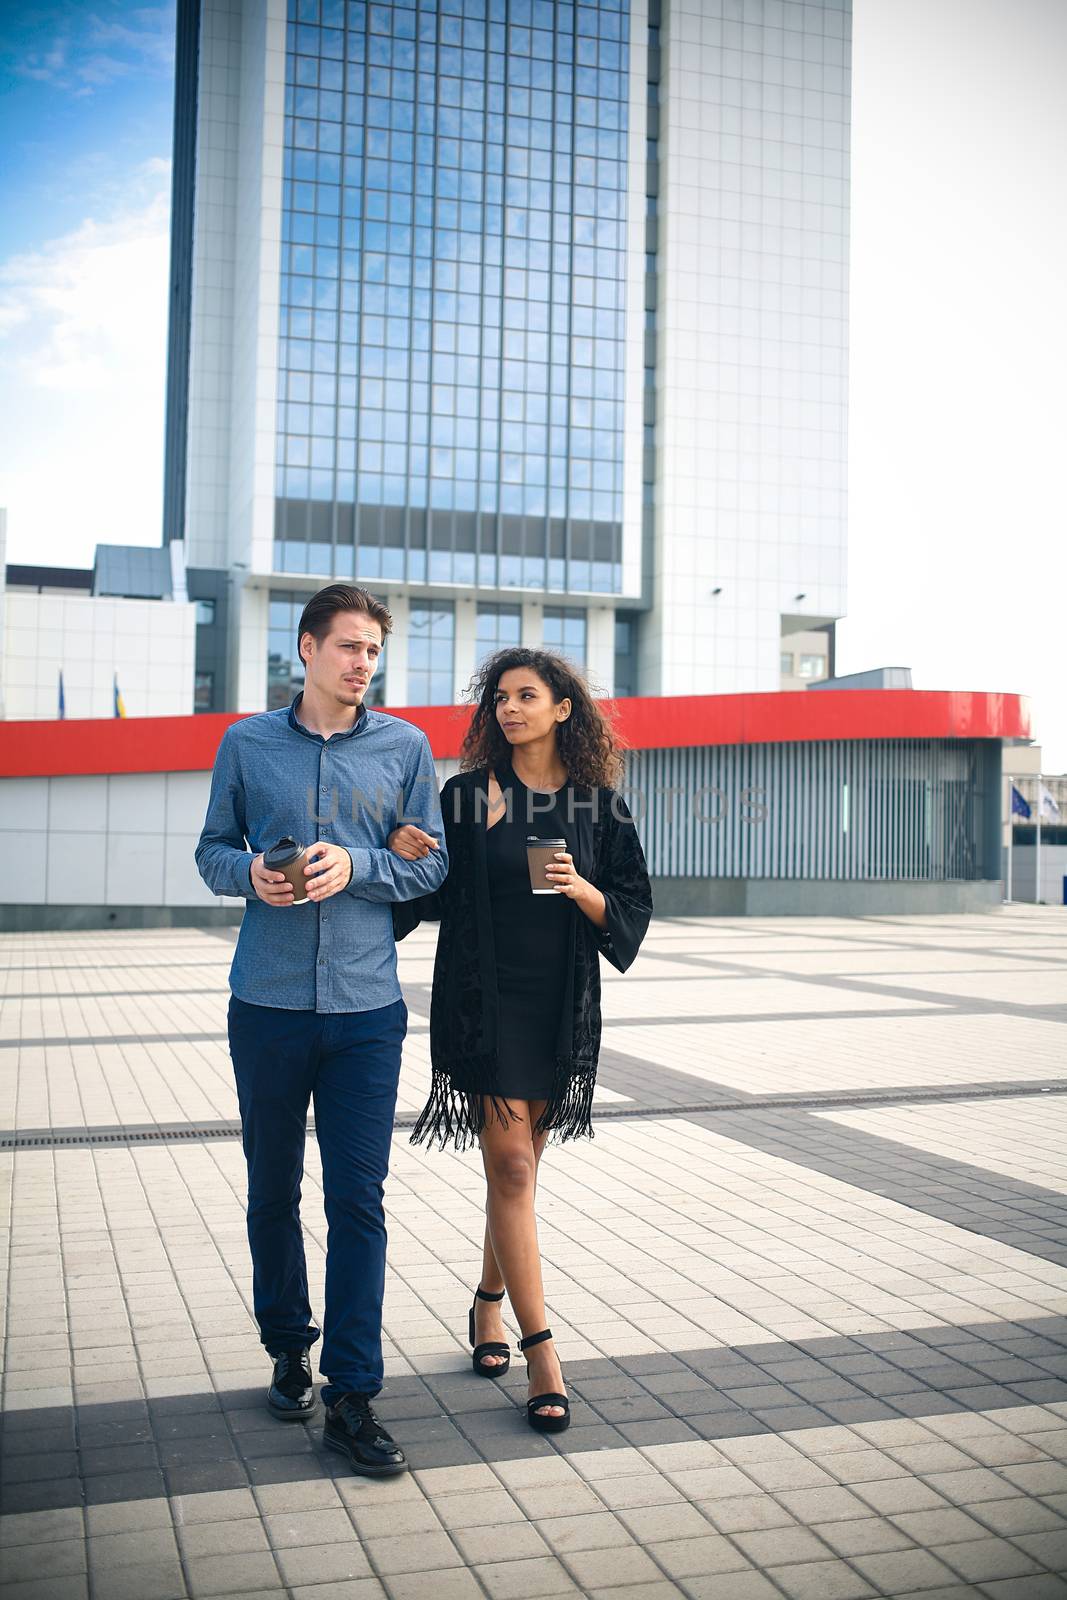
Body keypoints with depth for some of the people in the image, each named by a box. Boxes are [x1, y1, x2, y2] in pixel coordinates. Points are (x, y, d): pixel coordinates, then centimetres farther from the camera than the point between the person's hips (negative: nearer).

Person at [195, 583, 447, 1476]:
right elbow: (213, 850, 10)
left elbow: (431, 864, 5)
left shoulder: (405, 747, 5)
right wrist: (249, 873, -12)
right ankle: (288, 1348, 33)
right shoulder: (248, 744, 5)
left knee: (359, 1202, -2)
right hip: (268, 1001, 1)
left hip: (366, 1007, -1)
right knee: (272, 1192, 13)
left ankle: (352, 1399, 6)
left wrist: (356, 864, -12)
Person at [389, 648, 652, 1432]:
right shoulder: (466, 795, -1)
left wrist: (581, 889, -15)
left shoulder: (600, 804, 3)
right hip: (484, 1001, -2)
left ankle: (489, 1304, 35)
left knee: (520, 1162, 13)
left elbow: (632, 910, 4)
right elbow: (430, 893, 1)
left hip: (561, 1005, 2)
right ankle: (541, 1351, -1)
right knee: (510, 1164, -6)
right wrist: (402, 852, -19)